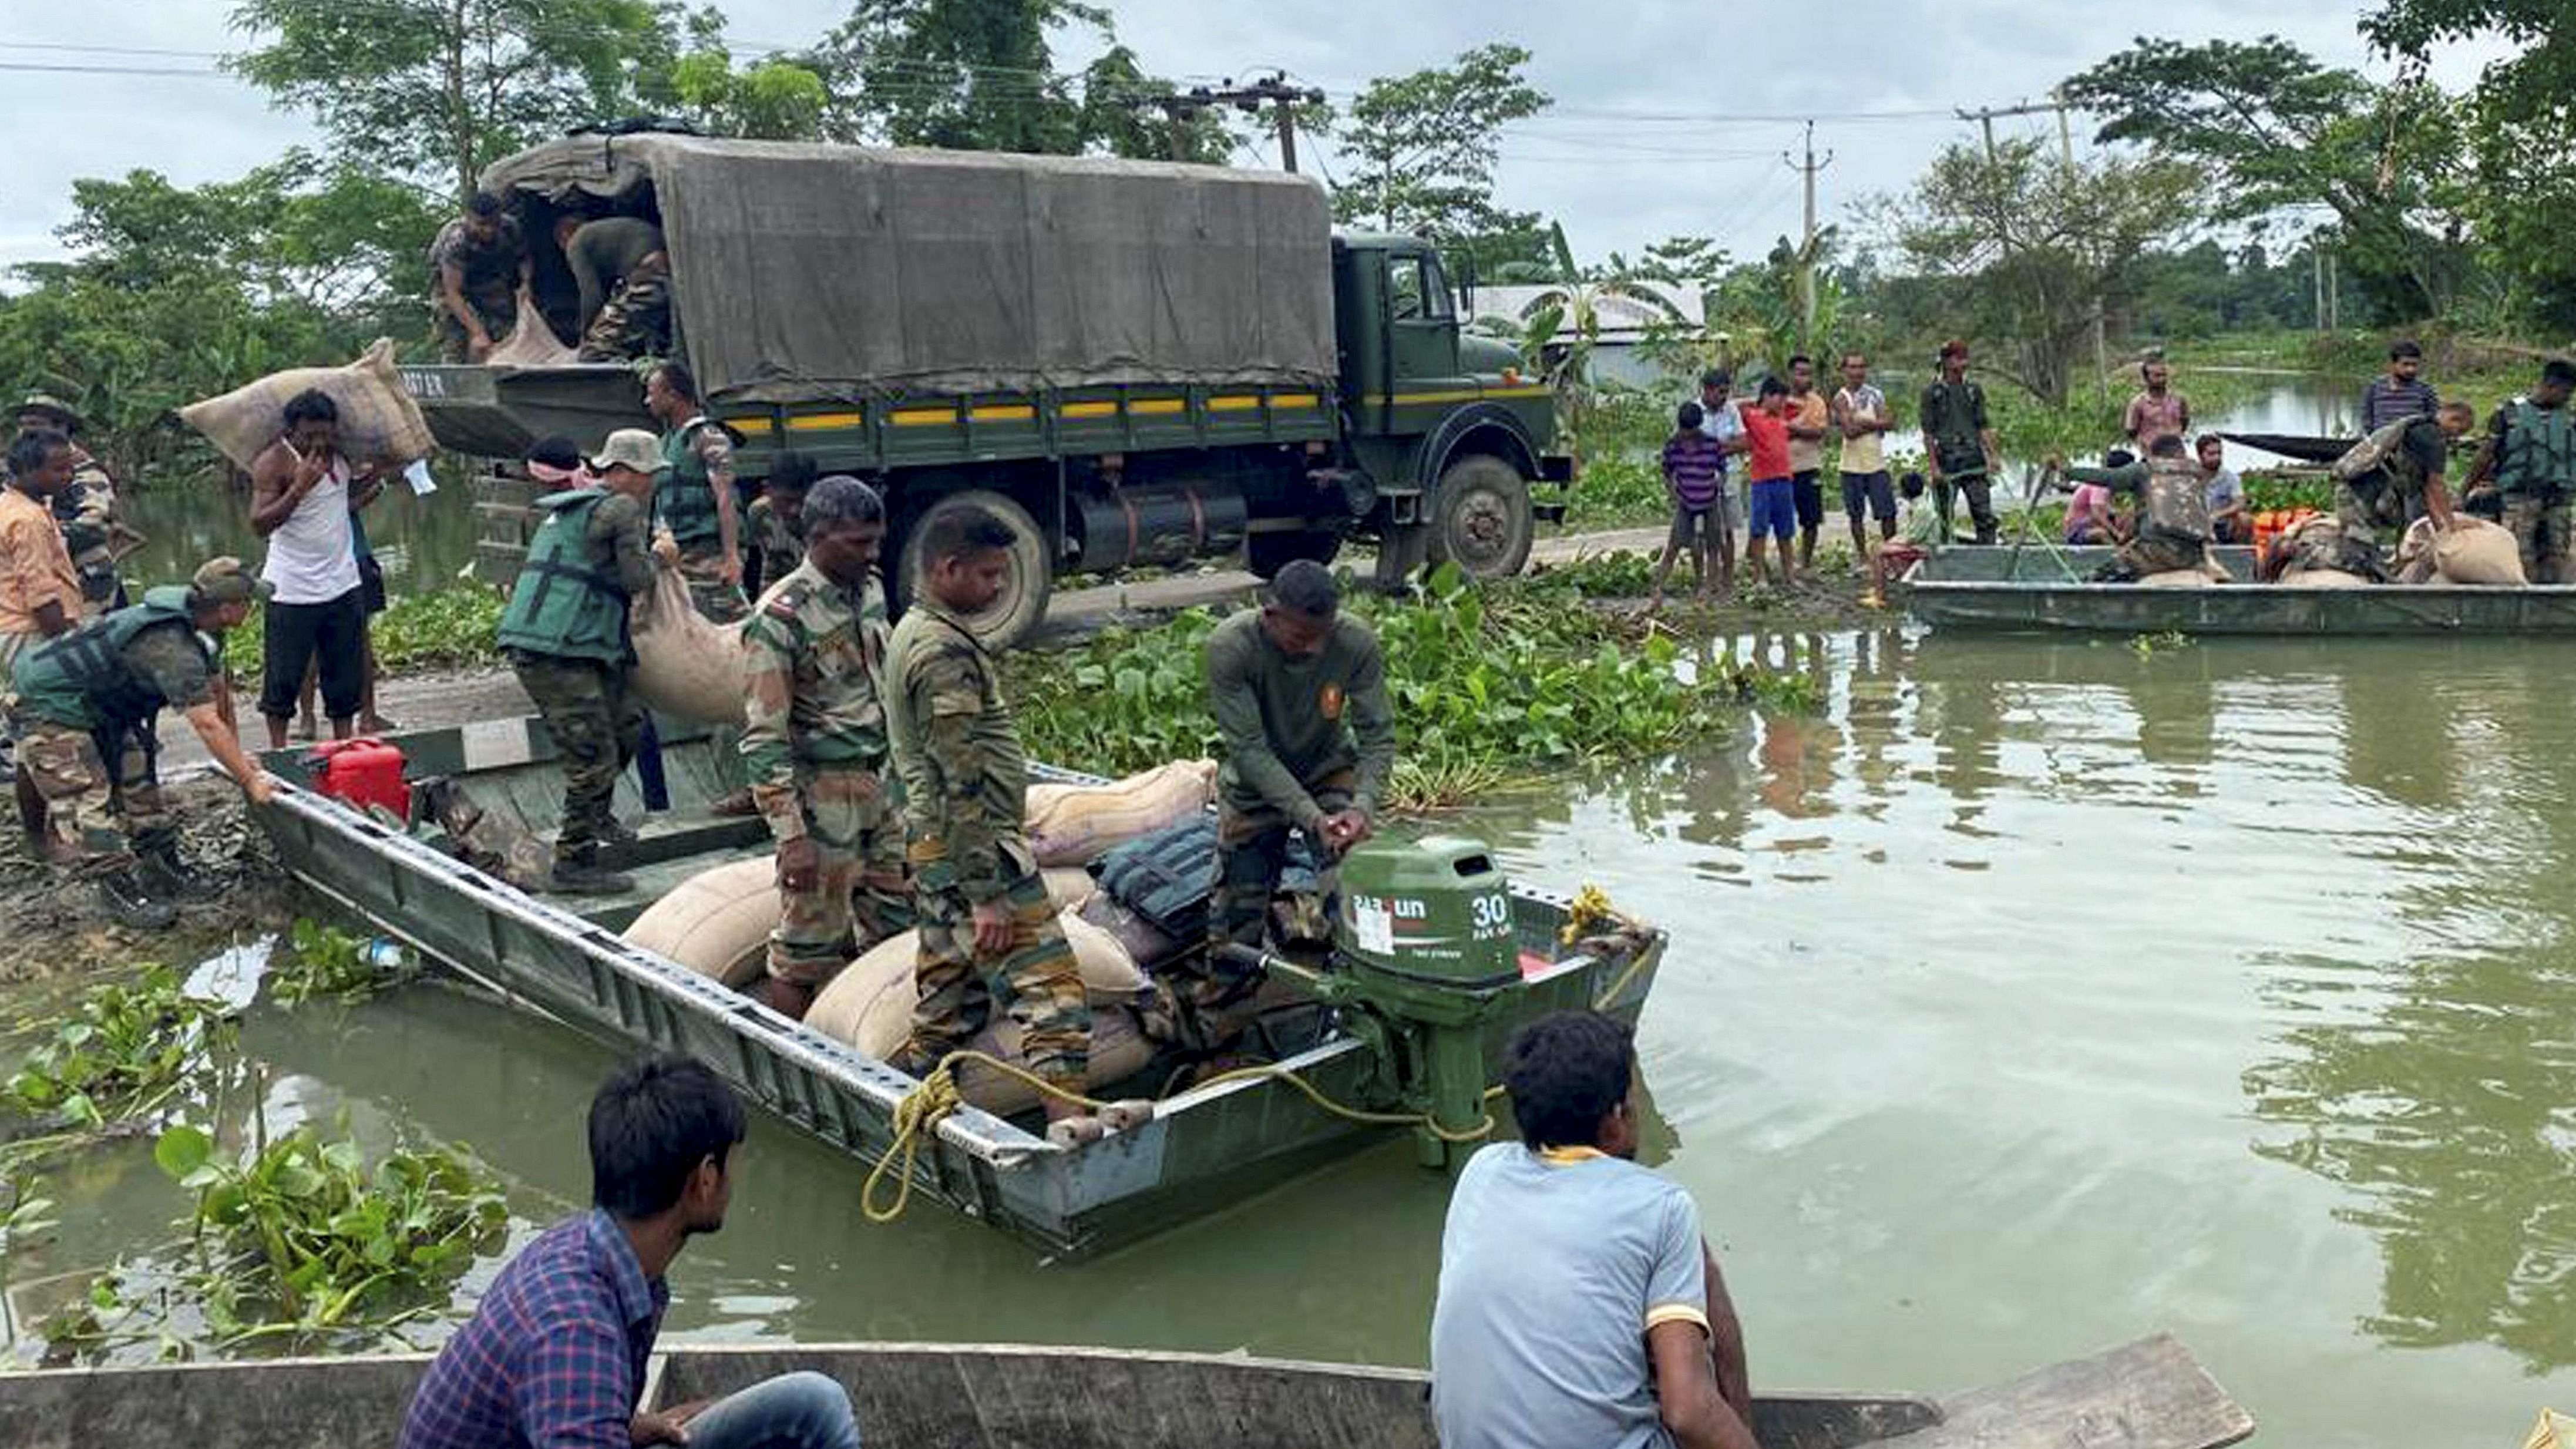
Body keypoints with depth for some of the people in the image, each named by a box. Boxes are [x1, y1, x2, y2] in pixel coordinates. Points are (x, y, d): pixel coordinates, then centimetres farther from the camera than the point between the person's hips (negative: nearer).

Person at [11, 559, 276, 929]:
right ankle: (118, 889, -7)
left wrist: (236, 755, 9)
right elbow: (207, 724, -35)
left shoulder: (193, 624, -2)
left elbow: (218, 692, 8)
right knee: (86, 797, -11)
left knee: (137, 777, 11)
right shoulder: (171, 647, -34)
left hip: (97, 704, 11)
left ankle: (163, 868, 19)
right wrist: (250, 781, -31)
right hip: (48, 705, -11)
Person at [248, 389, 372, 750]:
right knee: (283, 676, 2)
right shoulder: (273, 462, -12)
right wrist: (300, 486, -29)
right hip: (291, 590, -5)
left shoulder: (340, 452, 4)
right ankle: (278, 752, 14)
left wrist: (370, 478, 4)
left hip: (342, 583, 5)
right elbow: (260, 524, -20)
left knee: (346, 673, 9)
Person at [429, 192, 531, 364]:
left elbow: (524, 258, -3)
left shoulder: (510, 227, -25)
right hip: (451, 278, -4)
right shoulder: (455, 240, -37)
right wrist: (478, 333, -47)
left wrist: (525, 283, -26)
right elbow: (452, 292, -38)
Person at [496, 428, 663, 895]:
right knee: (593, 759, -7)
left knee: (627, 724, 20)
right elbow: (638, 579, -11)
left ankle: (597, 815, 36)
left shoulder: (570, 508, 22)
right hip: (556, 654, -10)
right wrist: (657, 556, 8)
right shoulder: (619, 509, -7)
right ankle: (573, 865, 0)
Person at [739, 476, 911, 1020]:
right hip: (822, 796, -8)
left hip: (879, 786, 8)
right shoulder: (780, 618, -18)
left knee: (891, 928, 14)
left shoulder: (869, 591, 6)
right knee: (807, 951, -1)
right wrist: (791, 835, -22)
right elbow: (764, 740, -19)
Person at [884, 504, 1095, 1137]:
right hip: (973, 847, -10)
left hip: (932, 846, 10)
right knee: (1050, 988, -11)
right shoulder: (945, 651, -17)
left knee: (950, 998, 16)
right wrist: (987, 894, -21)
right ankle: (1065, 1116, -18)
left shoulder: (912, 631, 16)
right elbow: (962, 784, -22)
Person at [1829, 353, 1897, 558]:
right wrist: (1877, 424, -7)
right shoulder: (1841, 399, -3)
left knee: (1888, 513, 0)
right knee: (1856, 516, 4)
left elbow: (1890, 424, 0)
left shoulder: (1875, 394, 9)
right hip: (1853, 465, -3)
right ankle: (1862, 555, 14)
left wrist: (1863, 423, -10)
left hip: (1877, 463, 3)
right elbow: (1849, 431, -15)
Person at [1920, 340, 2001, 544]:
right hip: (1947, 462, -3)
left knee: (1985, 516, -1)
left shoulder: (1974, 390, 11)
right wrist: (1933, 466, -10)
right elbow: (1928, 433, -4)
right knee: (1945, 518, 3)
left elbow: (1984, 427, 12)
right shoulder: (1932, 393, -1)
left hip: (1974, 461, 3)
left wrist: (1993, 455, 1)